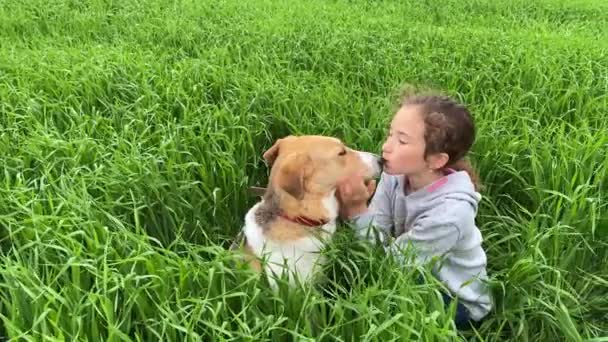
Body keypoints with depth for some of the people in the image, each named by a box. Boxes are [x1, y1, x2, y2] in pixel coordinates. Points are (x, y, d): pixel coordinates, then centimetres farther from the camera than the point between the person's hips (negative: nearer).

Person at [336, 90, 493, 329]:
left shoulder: (449, 213, -33)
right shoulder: (396, 175, -16)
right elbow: (379, 242, -20)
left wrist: (358, 210, -37)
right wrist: (353, 208, -38)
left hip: (458, 303, -5)